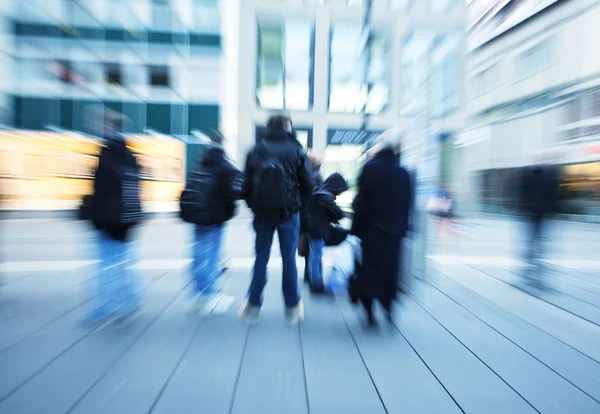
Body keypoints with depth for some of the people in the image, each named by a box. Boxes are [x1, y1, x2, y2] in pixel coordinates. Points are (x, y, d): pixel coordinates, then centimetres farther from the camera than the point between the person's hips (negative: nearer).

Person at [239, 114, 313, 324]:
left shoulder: (256, 150, 4)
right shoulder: (296, 150, -2)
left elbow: (247, 184, 3)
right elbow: (307, 184, -3)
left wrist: (254, 206, 13)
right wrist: (299, 205, 10)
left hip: (262, 212, 2)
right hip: (288, 212, -2)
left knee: (261, 258, 11)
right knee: (289, 259, 6)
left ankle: (253, 304, 17)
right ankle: (292, 307, 16)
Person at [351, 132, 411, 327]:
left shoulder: (370, 167, -8)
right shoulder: (403, 172, 2)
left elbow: (361, 200, -10)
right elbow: (407, 204, 6)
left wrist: (357, 227, -3)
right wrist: (402, 227, 13)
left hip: (371, 227, -3)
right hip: (394, 229, 3)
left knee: (370, 266, 7)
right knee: (390, 268, 14)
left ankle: (370, 311, 8)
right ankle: (388, 307, 18)